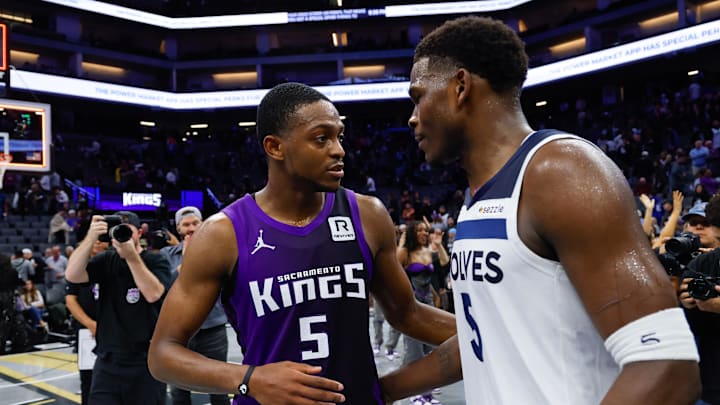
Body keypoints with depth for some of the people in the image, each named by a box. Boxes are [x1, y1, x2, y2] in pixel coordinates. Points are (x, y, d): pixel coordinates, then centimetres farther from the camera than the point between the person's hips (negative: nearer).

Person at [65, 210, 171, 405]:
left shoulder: (157, 261, -3)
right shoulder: (106, 261, 6)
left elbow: (153, 294, -20)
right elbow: (72, 275, -9)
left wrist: (131, 256, -27)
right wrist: (91, 237, -21)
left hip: (147, 361, -2)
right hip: (108, 361, 2)